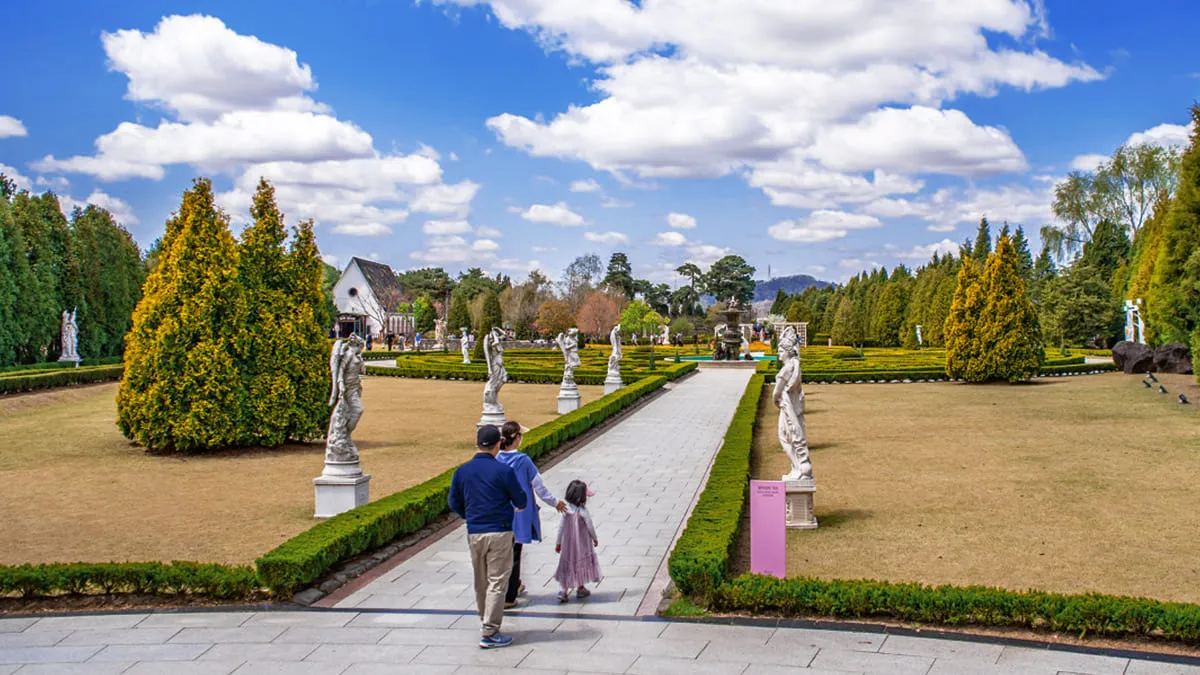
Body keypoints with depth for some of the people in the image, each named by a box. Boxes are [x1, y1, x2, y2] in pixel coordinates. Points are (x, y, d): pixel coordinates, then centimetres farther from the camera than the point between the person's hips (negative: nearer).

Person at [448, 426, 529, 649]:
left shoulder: (462, 471, 0)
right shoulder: (503, 471, -13)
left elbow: (454, 504, 8)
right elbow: (521, 500, -4)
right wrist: (518, 507, 21)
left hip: (474, 534, 5)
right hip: (499, 532, -5)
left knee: (480, 582, 19)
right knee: (497, 582, 1)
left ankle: (485, 620, 34)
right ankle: (489, 634, 2)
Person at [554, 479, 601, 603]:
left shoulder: (566, 510, -6)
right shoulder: (583, 511, -18)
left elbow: (561, 527, -1)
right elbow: (590, 527, -12)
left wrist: (558, 543, 9)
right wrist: (595, 539, 6)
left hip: (568, 543, 3)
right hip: (582, 543, -3)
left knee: (568, 564, 10)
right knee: (581, 563, 14)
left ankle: (564, 591, 3)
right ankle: (580, 588, 27)